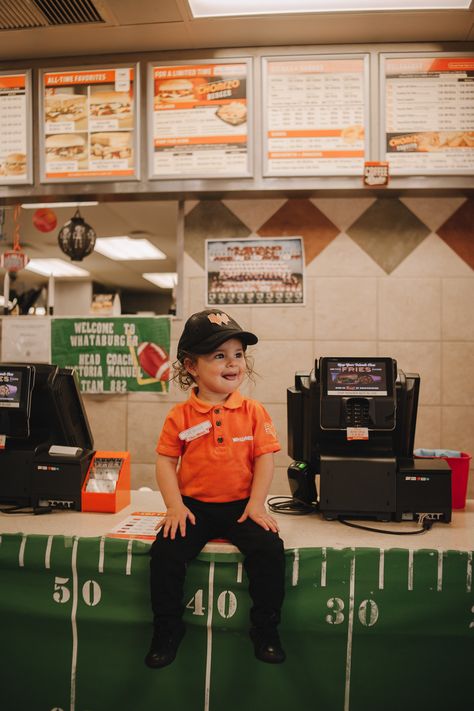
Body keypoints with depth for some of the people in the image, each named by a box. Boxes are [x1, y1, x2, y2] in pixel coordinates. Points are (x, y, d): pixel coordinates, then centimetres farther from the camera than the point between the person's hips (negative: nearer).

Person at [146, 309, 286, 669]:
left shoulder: (254, 412, 0)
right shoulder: (180, 416, -1)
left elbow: (265, 458, -1)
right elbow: (166, 462, 1)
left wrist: (256, 504, -10)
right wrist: (175, 506, -10)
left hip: (241, 505, 0)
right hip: (194, 505, 0)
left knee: (269, 548, -22)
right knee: (165, 551, -19)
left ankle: (266, 629, 0)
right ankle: (168, 631, 4)